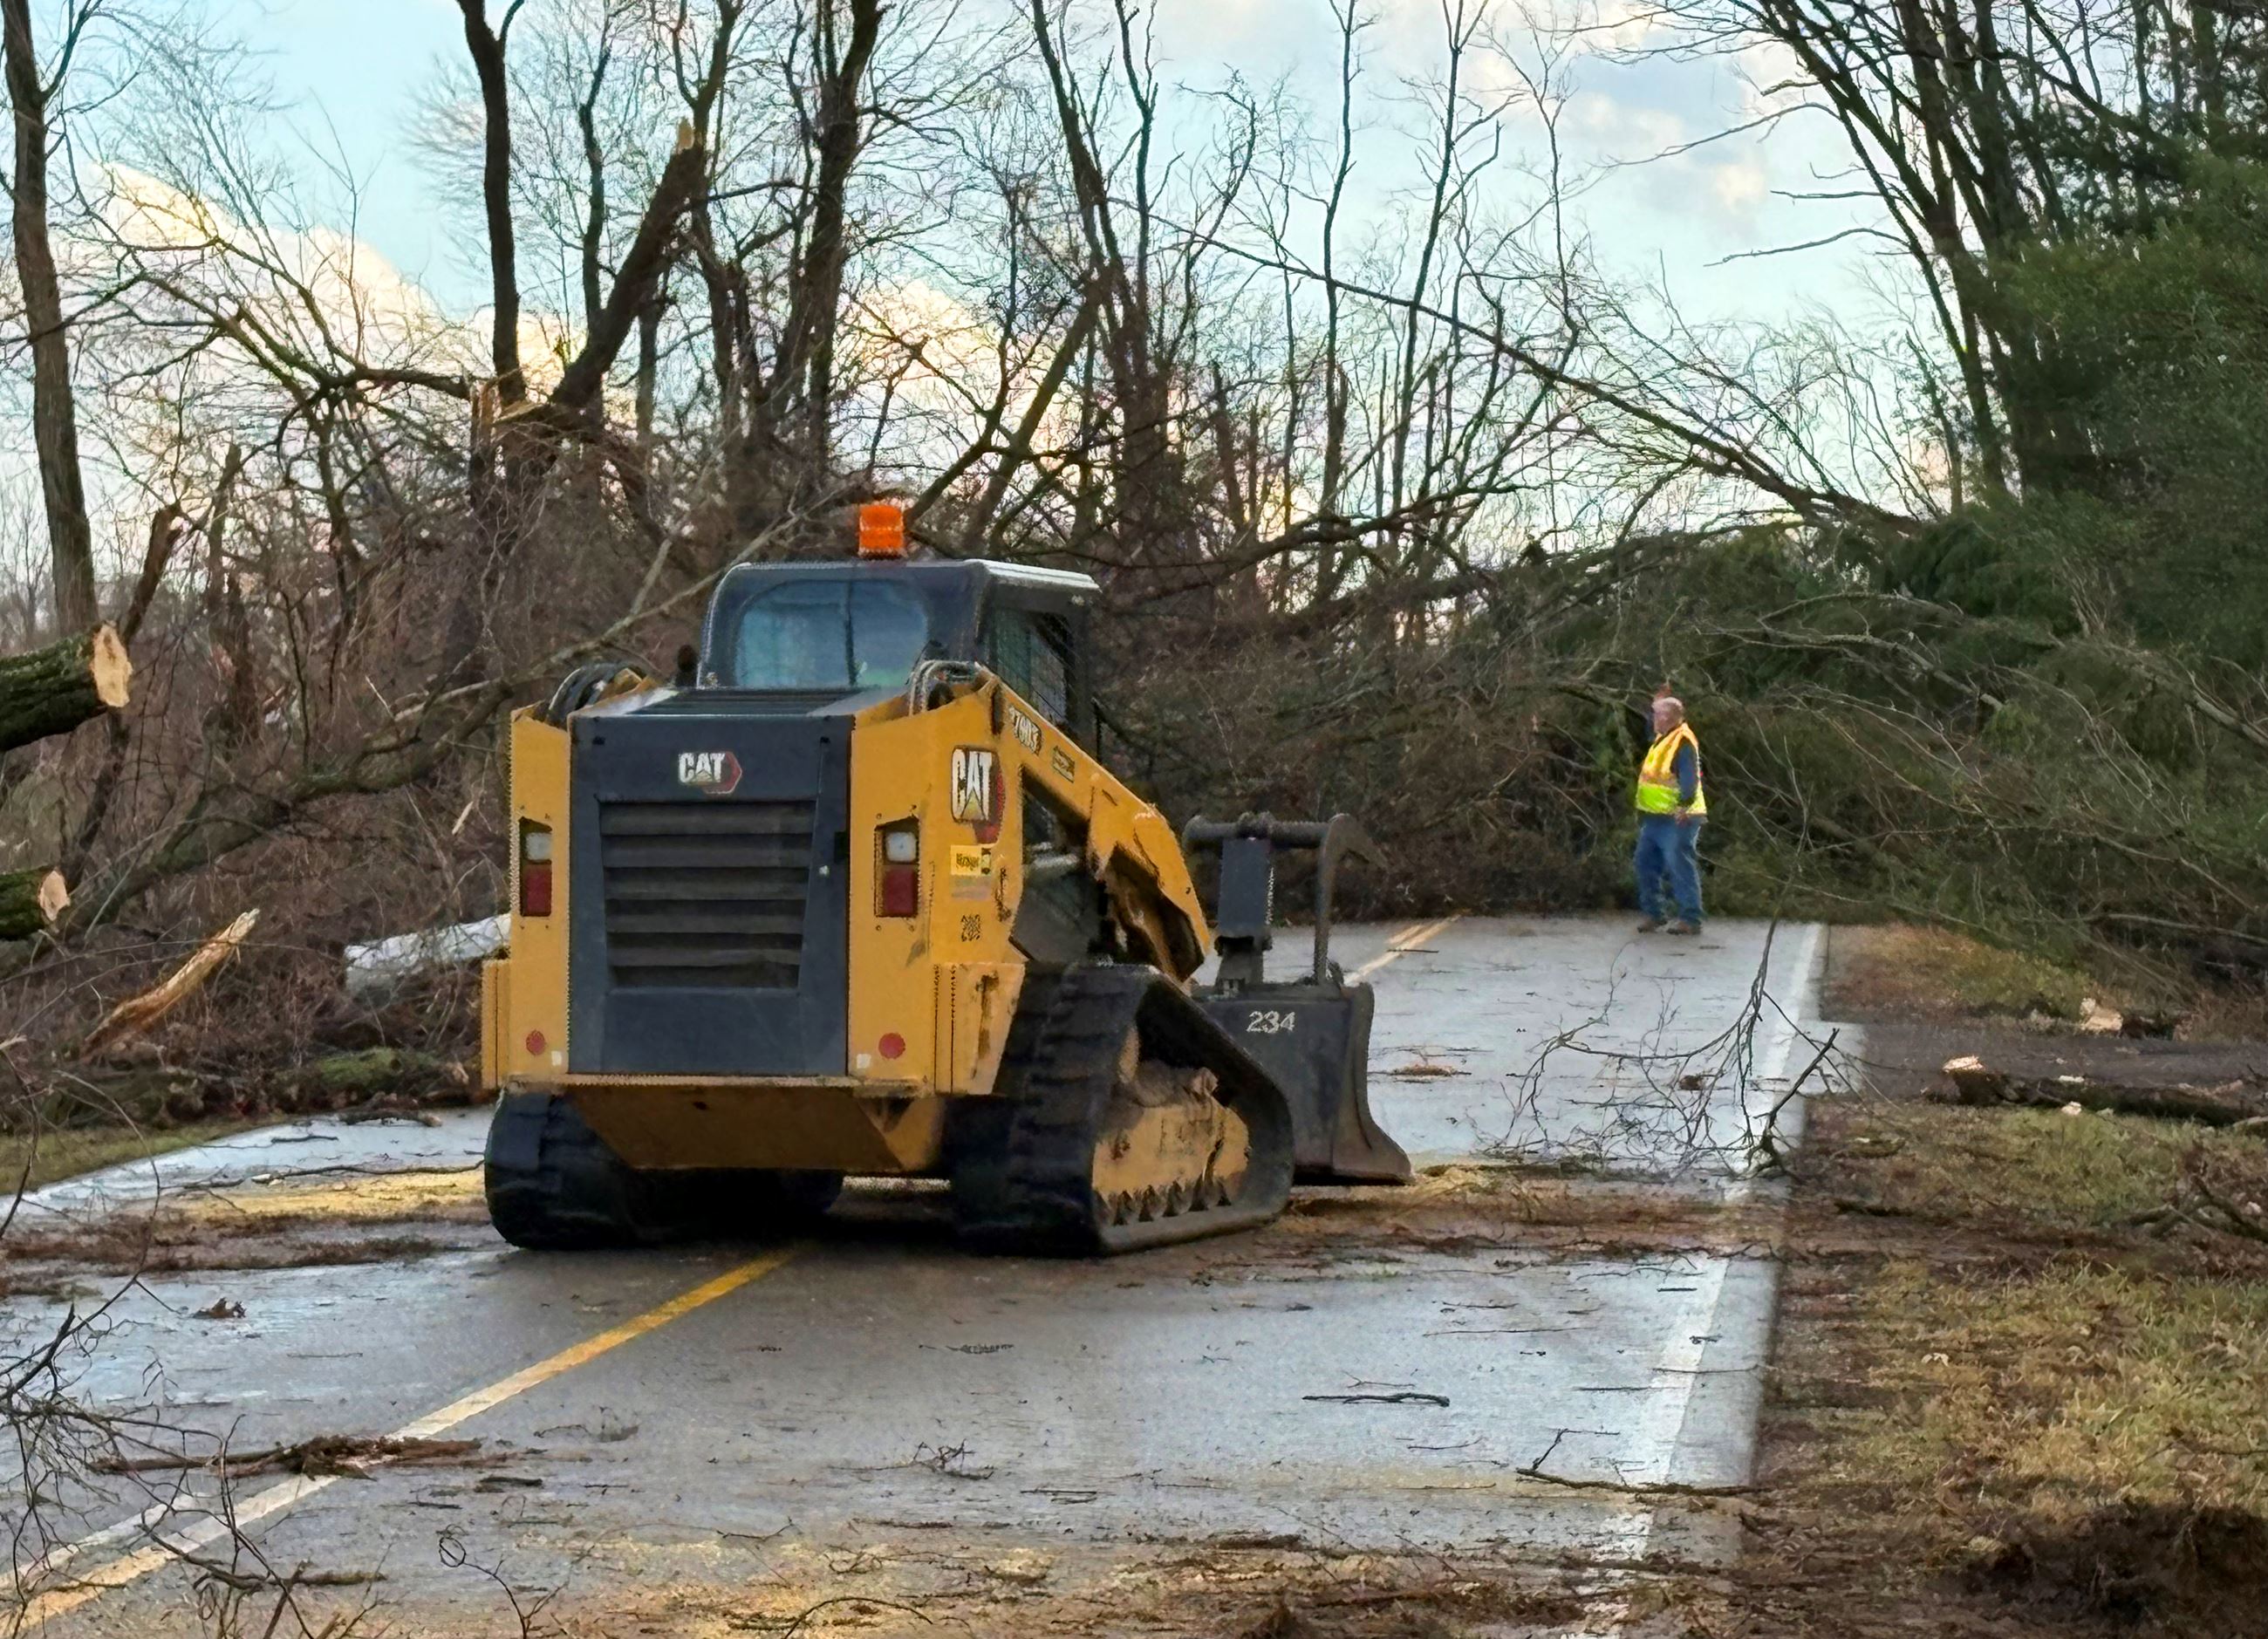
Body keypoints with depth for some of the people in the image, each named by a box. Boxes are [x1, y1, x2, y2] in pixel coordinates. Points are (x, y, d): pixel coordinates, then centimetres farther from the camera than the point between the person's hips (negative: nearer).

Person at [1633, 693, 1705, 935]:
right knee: (1646, 863, 13)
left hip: (1677, 819, -10)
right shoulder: (1661, 740, 16)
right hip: (1655, 817, 10)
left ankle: (1690, 919, -4)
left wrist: (1685, 804, -33)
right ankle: (1652, 913, 23)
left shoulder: (1683, 742, -15)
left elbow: (1689, 777, -25)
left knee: (1681, 867, -8)